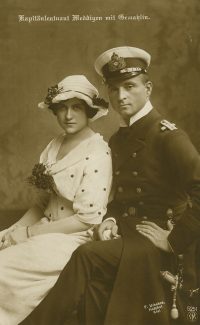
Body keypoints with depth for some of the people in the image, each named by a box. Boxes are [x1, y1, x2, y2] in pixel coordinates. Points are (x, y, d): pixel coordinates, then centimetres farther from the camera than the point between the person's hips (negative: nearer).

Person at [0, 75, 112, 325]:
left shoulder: (97, 154, -16)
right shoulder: (55, 145, 8)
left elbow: (87, 219, -18)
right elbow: (44, 200, 11)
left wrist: (27, 234, -14)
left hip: (74, 239, -7)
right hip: (47, 228, 7)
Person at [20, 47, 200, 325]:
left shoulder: (167, 135, -12)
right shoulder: (117, 140, 12)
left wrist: (175, 240, -18)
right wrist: (110, 219, 3)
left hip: (154, 243, -6)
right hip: (125, 236, 6)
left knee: (86, 257, -27)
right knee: (93, 279, -24)